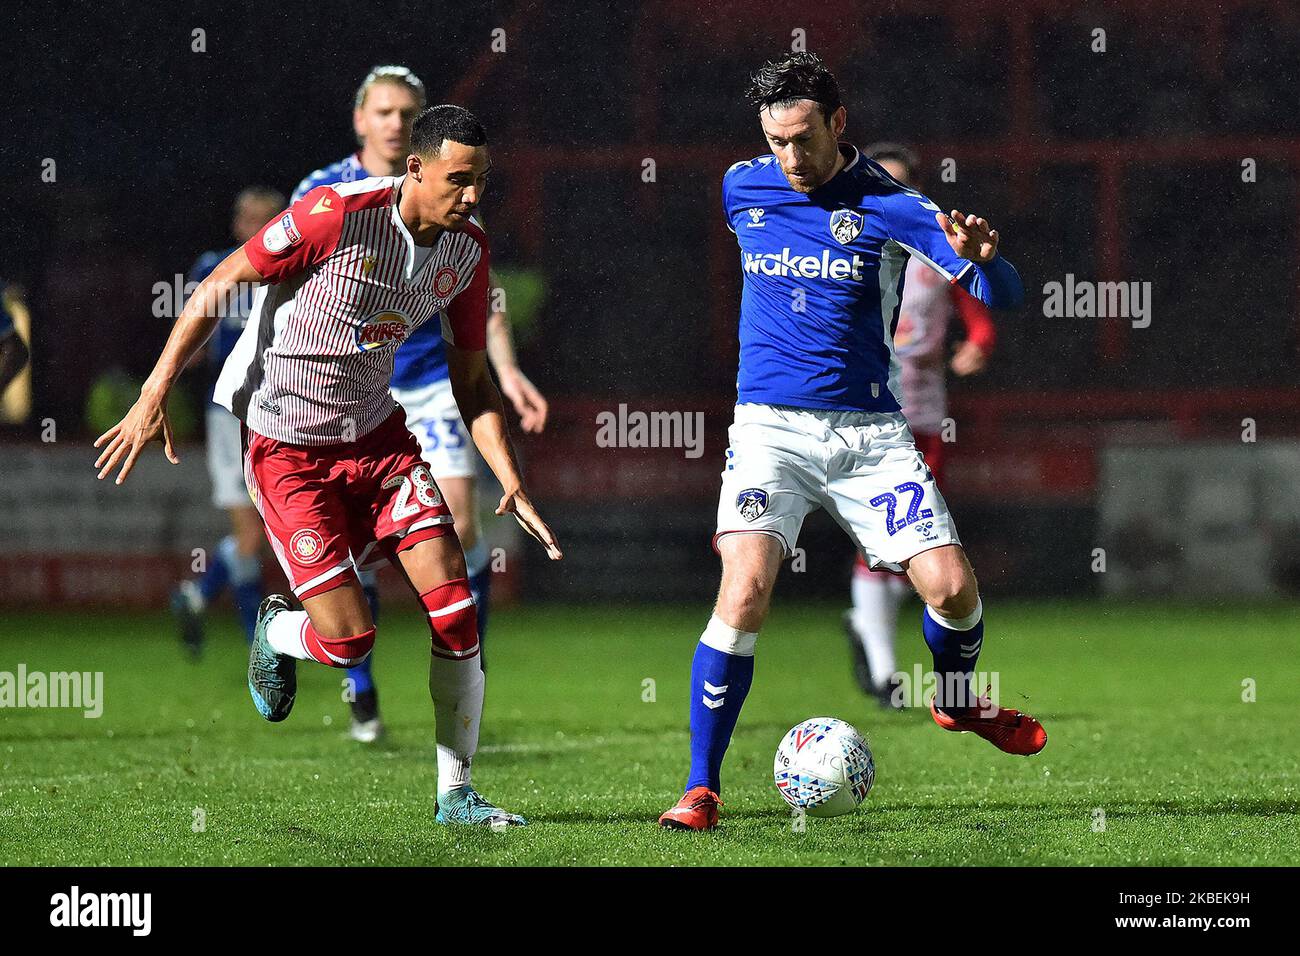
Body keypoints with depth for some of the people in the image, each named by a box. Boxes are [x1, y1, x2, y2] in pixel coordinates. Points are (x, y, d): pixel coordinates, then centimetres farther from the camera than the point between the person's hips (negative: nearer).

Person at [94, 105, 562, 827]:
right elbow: (217, 287, -13)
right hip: (287, 449, -5)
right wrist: (153, 397, -15)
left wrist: (512, 483, -4)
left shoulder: (468, 250, -3)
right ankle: (277, 633, 24)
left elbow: (471, 379, 8)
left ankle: (455, 794, 6)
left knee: (455, 605, -9)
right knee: (349, 637, -14)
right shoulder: (337, 214, -22)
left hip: (378, 435, 5)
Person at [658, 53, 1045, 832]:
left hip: (871, 431, 0)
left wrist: (980, 257, -33)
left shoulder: (886, 204, -6)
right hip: (770, 425, 0)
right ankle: (702, 788, -13)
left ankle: (957, 699, 27)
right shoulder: (740, 189, 4)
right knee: (745, 593, -20)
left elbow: (1004, 295, -12)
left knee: (953, 588, -8)